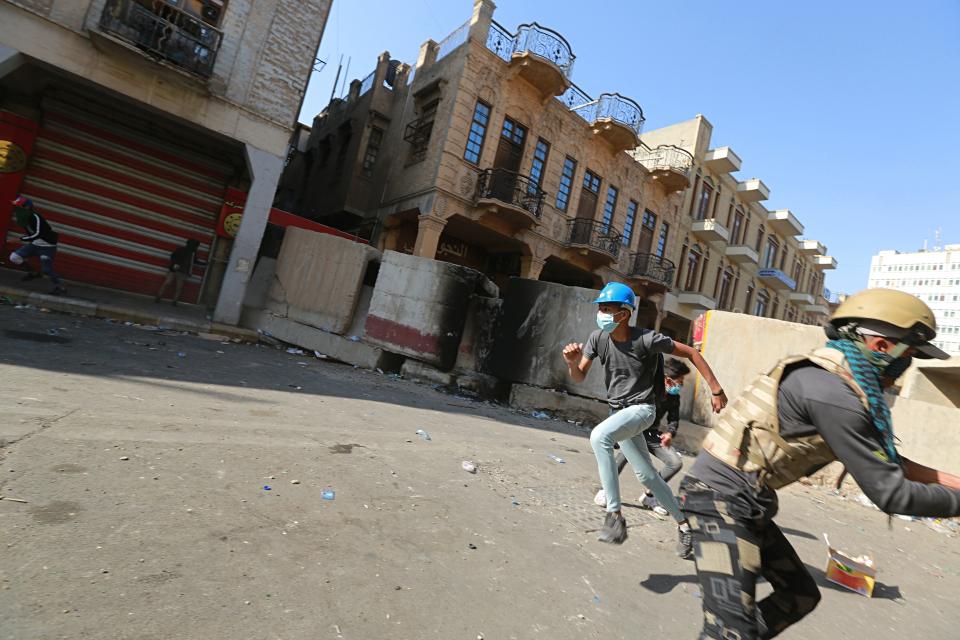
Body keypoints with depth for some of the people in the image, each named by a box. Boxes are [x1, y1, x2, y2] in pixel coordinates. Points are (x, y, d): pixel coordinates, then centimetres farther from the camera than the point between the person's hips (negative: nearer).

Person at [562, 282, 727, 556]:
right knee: (646, 475, 15)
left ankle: (615, 514, -25)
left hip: (641, 408, -6)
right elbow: (579, 377, -5)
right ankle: (682, 523, 38)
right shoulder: (598, 338, -7)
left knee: (599, 436, -33)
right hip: (618, 411, 6)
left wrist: (716, 390, -8)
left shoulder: (646, 339, -20)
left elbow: (691, 353, -10)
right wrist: (573, 363, -28)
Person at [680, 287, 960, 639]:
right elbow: (890, 493, -14)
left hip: (745, 502, 11)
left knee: (800, 595, 24)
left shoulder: (827, 378, 11)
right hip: (724, 497, -11)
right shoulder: (832, 393, -21)